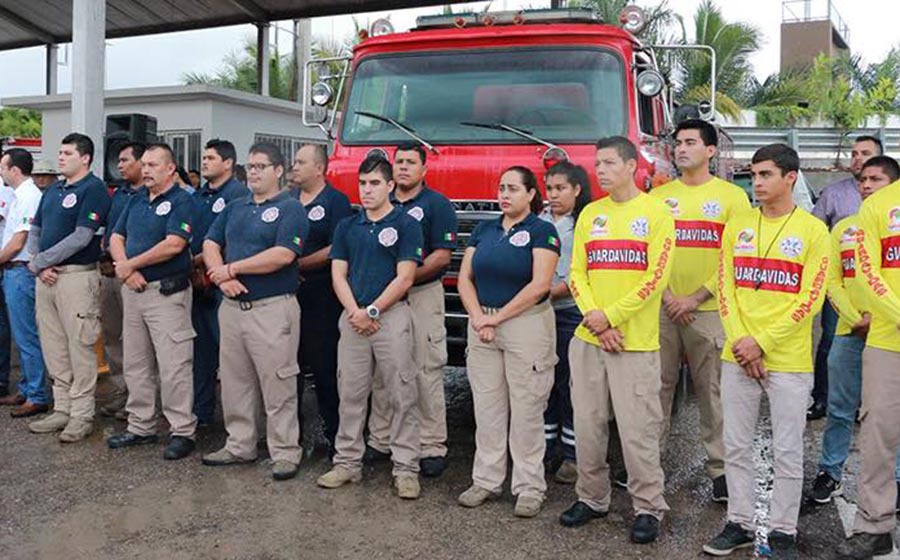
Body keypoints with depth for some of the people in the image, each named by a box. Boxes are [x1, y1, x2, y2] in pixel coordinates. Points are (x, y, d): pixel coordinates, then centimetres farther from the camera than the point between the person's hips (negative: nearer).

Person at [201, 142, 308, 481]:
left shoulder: (290, 209, -5)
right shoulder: (234, 208, 17)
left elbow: (283, 255, -18)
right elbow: (210, 244, 10)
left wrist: (232, 268, -12)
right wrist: (223, 278, -10)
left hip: (273, 308, -7)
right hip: (232, 306, 7)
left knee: (278, 385, -2)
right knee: (234, 381, 14)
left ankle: (285, 453, 7)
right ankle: (239, 446, 26)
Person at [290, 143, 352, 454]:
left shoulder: (336, 202, -4)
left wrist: (298, 264, -14)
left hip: (321, 297, -6)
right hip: (288, 293, 6)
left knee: (325, 367, -1)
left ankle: (334, 435, 9)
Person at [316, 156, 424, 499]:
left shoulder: (406, 225, -1)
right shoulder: (347, 227, 13)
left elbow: (404, 278, -8)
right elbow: (338, 274, 7)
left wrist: (371, 311, -11)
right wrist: (355, 312, -7)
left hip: (392, 316, -4)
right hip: (352, 317, 4)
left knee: (402, 396, -1)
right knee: (350, 394, 9)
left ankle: (406, 468, 5)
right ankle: (347, 462, 19)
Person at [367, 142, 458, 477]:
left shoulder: (436, 204, -1)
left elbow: (442, 256, -9)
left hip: (422, 296, -5)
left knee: (427, 372, -2)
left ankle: (431, 446, 4)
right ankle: (379, 440, 20)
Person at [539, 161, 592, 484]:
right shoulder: (540, 222, 12)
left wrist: (548, 293, -13)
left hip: (571, 313, -4)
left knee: (570, 385, 1)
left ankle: (573, 456, 11)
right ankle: (543, 449, 20)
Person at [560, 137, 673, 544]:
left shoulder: (655, 213, -2)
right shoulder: (589, 214, 12)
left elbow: (656, 278, -10)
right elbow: (577, 273, 8)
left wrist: (611, 316, -14)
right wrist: (594, 318, -7)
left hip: (635, 341, -4)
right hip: (587, 339, 5)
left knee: (637, 429, -2)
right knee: (588, 424, 9)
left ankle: (649, 508, 13)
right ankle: (592, 498, 24)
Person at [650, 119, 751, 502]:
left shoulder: (732, 196, 3)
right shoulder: (658, 196, 10)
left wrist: (698, 297, -10)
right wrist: (666, 295, -6)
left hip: (709, 310, -2)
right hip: (662, 309, 2)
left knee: (713, 390, 3)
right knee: (657, 386, 7)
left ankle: (720, 467, 13)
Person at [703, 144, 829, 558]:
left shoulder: (813, 230, -3)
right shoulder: (737, 225, 8)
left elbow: (810, 300, -8)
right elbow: (726, 288, 5)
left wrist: (762, 343, -13)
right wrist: (739, 341, -7)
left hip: (788, 360, -3)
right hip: (737, 357, 4)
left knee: (787, 451, 5)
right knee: (736, 446, 10)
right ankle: (739, 523, 23)